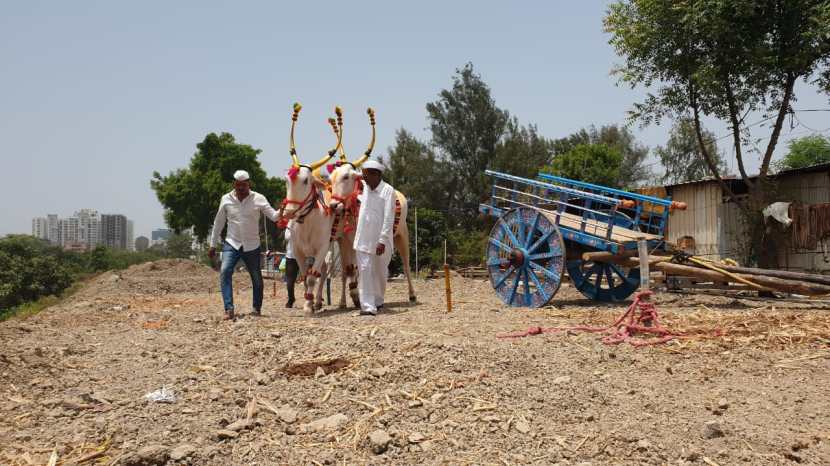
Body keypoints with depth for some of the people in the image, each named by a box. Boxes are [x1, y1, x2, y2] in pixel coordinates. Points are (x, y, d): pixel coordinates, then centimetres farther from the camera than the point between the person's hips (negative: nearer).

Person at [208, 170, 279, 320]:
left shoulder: (259, 199, -4)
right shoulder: (226, 199, 1)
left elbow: (274, 216, -7)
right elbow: (218, 223, 9)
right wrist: (213, 244, 11)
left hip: (252, 245, 0)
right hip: (231, 244, 0)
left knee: (256, 278, 8)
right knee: (225, 272, -20)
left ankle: (257, 308, 26)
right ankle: (229, 309, -20)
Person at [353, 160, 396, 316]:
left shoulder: (388, 191, -10)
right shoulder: (364, 189, 6)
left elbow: (389, 218, -15)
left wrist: (382, 241, -21)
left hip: (380, 240, -4)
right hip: (363, 239, 4)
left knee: (380, 272, 12)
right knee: (364, 271, -6)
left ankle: (378, 301, 33)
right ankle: (368, 306, -7)